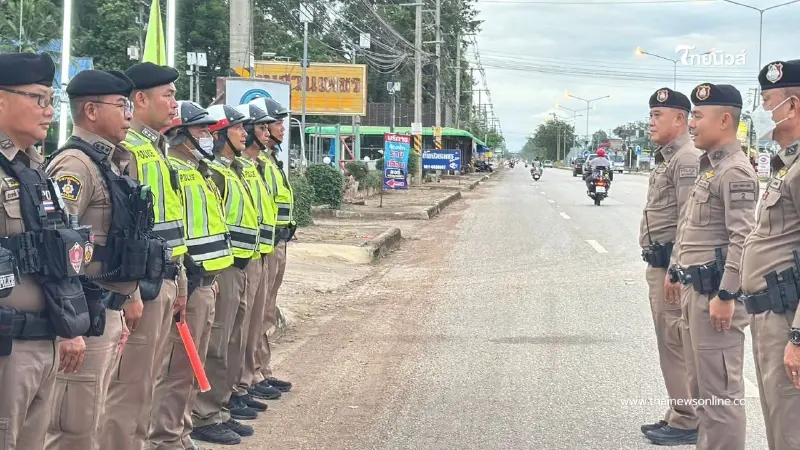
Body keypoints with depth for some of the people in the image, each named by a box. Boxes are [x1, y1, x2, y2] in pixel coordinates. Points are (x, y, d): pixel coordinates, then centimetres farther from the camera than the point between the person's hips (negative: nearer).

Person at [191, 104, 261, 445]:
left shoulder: (232, 170, 18)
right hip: (222, 267, -10)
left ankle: (222, 406, 24)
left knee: (234, 343, 15)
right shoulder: (213, 172, -14)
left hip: (240, 266, 10)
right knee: (215, 345, -6)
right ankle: (205, 417, -1)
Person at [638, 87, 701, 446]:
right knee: (669, 344, 15)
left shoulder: (687, 160, -15)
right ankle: (679, 414, 24)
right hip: (659, 265, 11)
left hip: (672, 266, -11)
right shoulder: (666, 159, 17)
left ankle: (687, 422, 1)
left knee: (679, 344, -5)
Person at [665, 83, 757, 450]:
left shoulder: (735, 171, -15)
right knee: (701, 385, 17)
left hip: (715, 293, -10)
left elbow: (743, 239, -22)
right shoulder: (709, 166, 16)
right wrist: (677, 273, 25)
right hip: (695, 289, 10)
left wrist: (727, 295, -24)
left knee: (720, 389, -5)